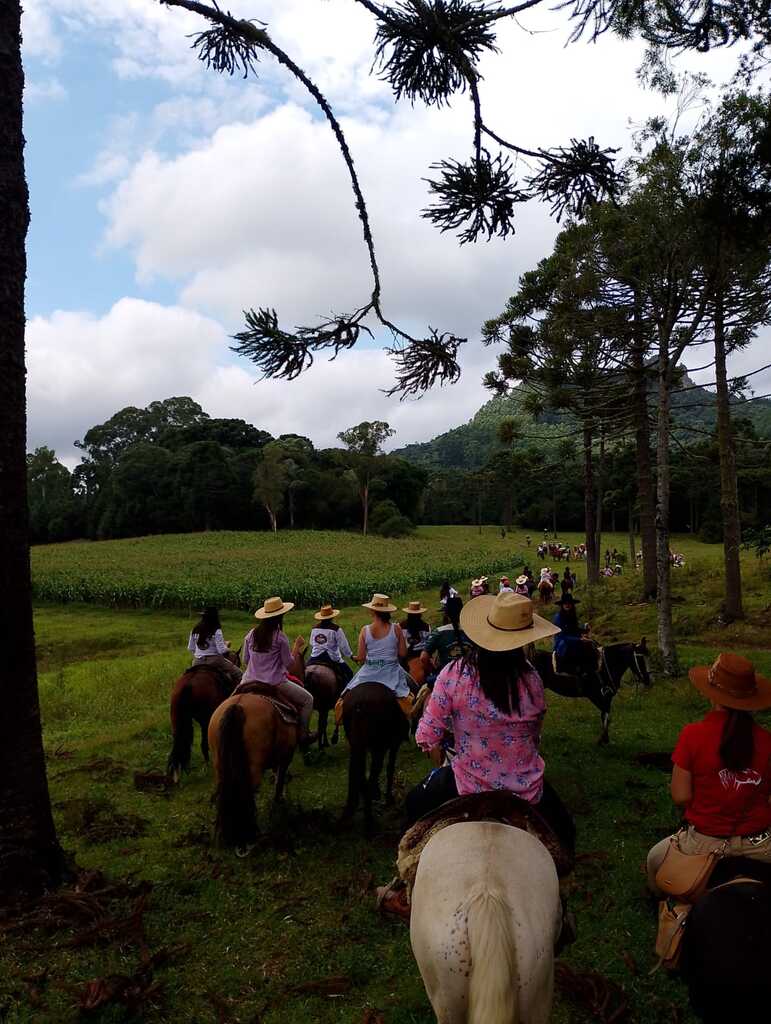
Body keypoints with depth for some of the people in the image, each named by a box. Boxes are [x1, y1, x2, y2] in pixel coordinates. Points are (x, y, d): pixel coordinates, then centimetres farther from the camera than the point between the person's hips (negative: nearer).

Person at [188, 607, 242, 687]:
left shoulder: (194, 630, 3)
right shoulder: (216, 631, -14)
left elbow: (190, 648, 9)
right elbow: (222, 651, -17)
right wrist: (227, 647, 4)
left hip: (198, 662, 6)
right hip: (214, 660, -6)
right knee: (237, 673, 5)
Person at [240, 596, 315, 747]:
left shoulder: (251, 634, 2)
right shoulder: (280, 636, -12)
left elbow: (246, 659, 12)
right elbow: (289, 664, -7)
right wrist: (297, 647, 4)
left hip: (249, 681, 5)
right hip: (275, 682, -5)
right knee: (308, 700, 11)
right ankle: (303, 735, 10)